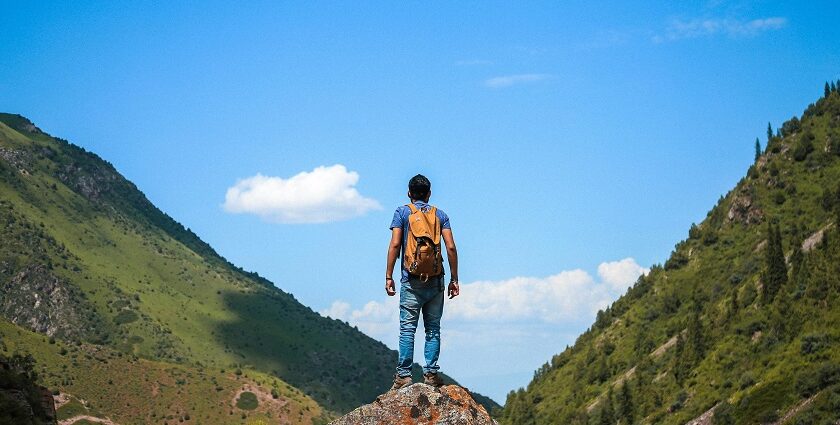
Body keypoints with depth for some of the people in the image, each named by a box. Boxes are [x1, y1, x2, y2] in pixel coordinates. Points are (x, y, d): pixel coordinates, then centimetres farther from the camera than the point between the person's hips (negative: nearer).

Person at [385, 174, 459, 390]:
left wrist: (388, 277, -2)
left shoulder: (402, 212, 4)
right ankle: (431, 372, 2)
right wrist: (454, 279, 6)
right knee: (433, 328, 6)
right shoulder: (440, 215, 10)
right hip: (436, 280, 2)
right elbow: (451, 247, 1)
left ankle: (404, 374, -6)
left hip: (411, 279, -2)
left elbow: (395, 245, -5)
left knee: (407, 328, -2)